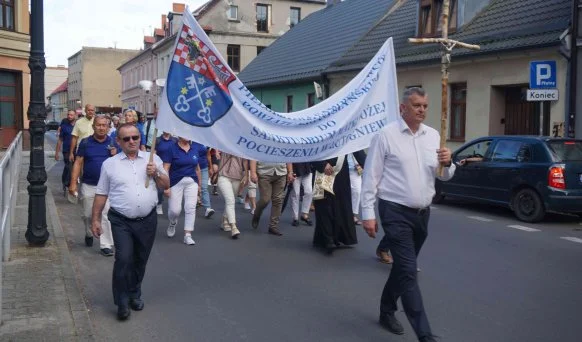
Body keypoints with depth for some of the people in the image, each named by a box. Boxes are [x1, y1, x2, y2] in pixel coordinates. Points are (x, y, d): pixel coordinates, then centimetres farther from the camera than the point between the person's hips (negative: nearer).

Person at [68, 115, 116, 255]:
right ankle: (89, 235, 42)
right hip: (88, 186, 1)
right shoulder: (85, 143, 0)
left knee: (106, 216, -5)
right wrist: (73, 183, -5)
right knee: (88, 215, 16)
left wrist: (115, 156, -18)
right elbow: (78, 163, 0)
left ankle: (106, 245, 1)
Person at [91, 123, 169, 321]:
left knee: (140, 261, 14)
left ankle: (135, 294, 34)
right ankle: (122, 302, 2)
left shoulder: (153, 160, 6)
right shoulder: (110, 164, 2)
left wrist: (156, 174, -9)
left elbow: (166, 186, 9)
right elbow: (101, 194, 5)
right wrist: (96, 219, 3)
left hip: (147, 220, 2)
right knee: (123, 259, -12)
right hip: (121, 222, -2)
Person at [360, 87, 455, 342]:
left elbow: (444, 176, 11)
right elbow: (371, 176, -8)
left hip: (422, 213, 6)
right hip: (396, 212, -6)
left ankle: (387, 312, 37)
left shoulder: (433, 136, 8)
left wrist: (447, 163, -12)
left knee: (403, 267, 18)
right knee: (409, 272, -9)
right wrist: (368, 214, -11)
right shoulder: (386, 135, -8)